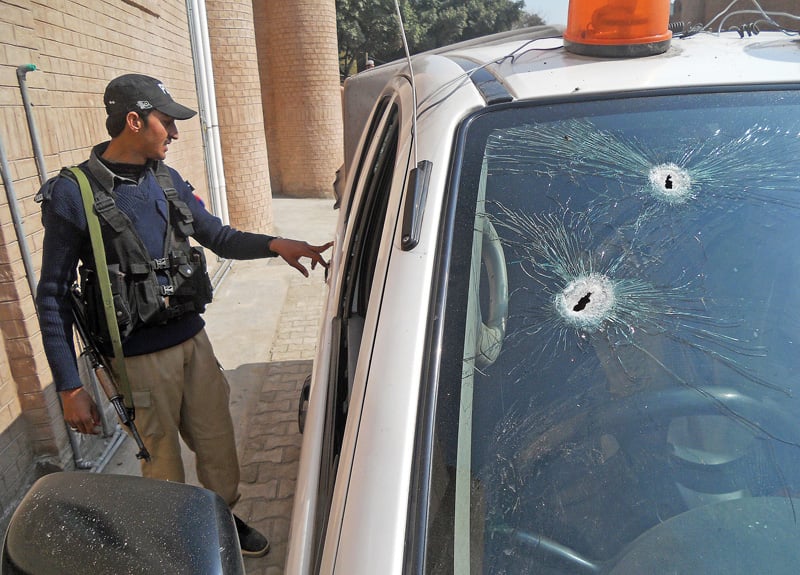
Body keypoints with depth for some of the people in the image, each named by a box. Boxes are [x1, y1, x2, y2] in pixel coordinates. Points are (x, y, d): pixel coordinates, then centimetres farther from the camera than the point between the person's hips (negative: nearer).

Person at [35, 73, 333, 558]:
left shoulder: (168, 180, 5)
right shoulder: (74, 194, -11)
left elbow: (218, 236, 13)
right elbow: (53, 296, -8)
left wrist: (276, 244, -6)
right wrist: (69, 388, -10)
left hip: (194, 340, 5)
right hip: (140, 358, -5)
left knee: (218, 442, 17)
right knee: (163, 462, 12)